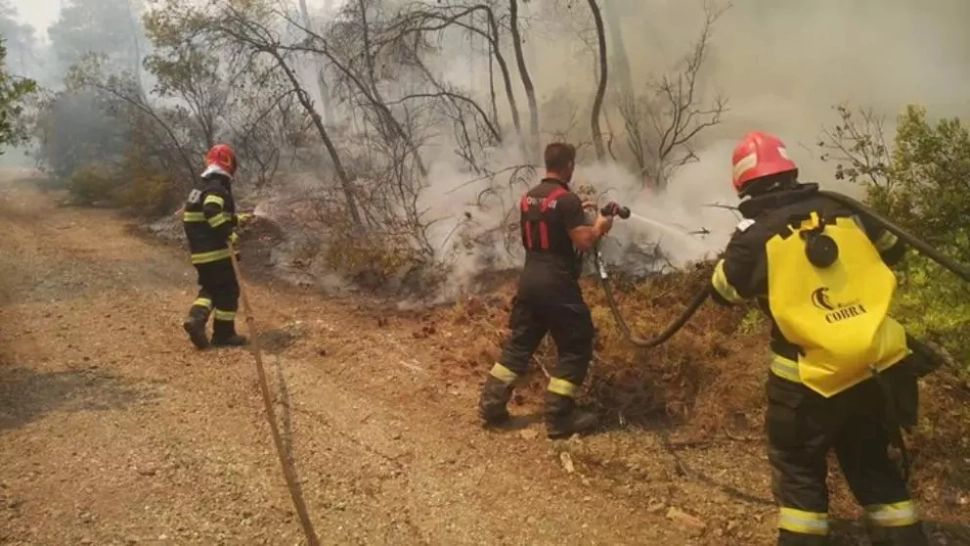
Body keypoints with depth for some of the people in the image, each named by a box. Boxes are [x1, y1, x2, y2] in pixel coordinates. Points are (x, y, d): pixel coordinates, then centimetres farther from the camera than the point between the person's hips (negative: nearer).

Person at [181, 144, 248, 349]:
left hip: (199, 252, 9)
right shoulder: (217, 188, -14)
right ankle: (224, 333, 8)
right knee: (228, 291, 3)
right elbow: (212, 213, -31)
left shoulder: (199, 189, 17)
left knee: (209, 288, 19)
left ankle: (196, 318, -4)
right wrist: (229, 234, -27)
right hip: (216, 251, -9)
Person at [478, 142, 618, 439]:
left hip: (529, 280, 8)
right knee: (576, 347, 4)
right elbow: (584, 242, -19)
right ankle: (559, 417, 5)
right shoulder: (567, 200, -14)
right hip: (557, 284, -8)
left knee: (519, 343, 17)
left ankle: (491, 404, 18)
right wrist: (600, 227, 2)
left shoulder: (528, 197, 11)